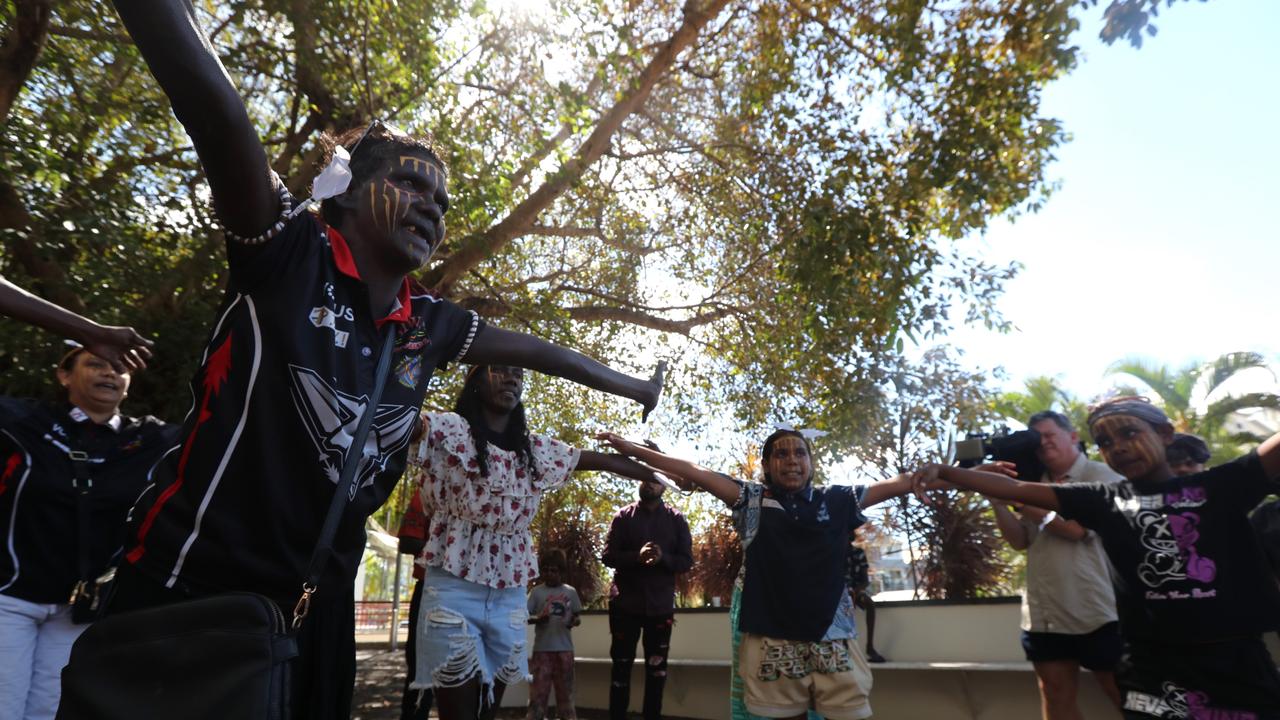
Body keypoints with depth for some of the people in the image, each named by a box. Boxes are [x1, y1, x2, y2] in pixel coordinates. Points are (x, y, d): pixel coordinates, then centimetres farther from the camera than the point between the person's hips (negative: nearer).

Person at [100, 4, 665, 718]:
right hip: (192, 585, -5)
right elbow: (213, 105, -26)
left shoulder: (430, 325, 3)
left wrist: (634, 387, 27)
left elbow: (533, 349, 17)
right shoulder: (289, 256, -11)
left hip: (319, 601, 6)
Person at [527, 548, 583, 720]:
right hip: (542, 648, -1)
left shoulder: (570, 591, 4)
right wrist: (538, 619, -20)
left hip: (564, 648, 2)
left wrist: (575, 621, -13)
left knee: (565, 688, 10)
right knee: (538, 688, -1)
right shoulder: (536, 591, 0)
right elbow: (526, 616, 0)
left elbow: (577, 614, 10)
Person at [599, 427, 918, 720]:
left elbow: (897, 484, 11)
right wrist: (633, 449, -1)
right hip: (772, 643, -1)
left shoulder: (838, 500, 8)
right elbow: (695, 472, 0)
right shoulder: (753, 500, 4)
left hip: (833, 643, 1)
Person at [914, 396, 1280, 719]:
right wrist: (947, 473, -14)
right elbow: (1016, 488, -3)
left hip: (1237, 663, -1)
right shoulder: (1104, 501, 4)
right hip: (1153, 667, 1)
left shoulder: (1219, 486, 1)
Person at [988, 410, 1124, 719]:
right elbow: (1019, 540, 5)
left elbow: (1076, 527, -19)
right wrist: (996, 498, -7)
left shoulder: (1101, 476, -4)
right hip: (1044, 616, 6)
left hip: (1097, 613, -5)